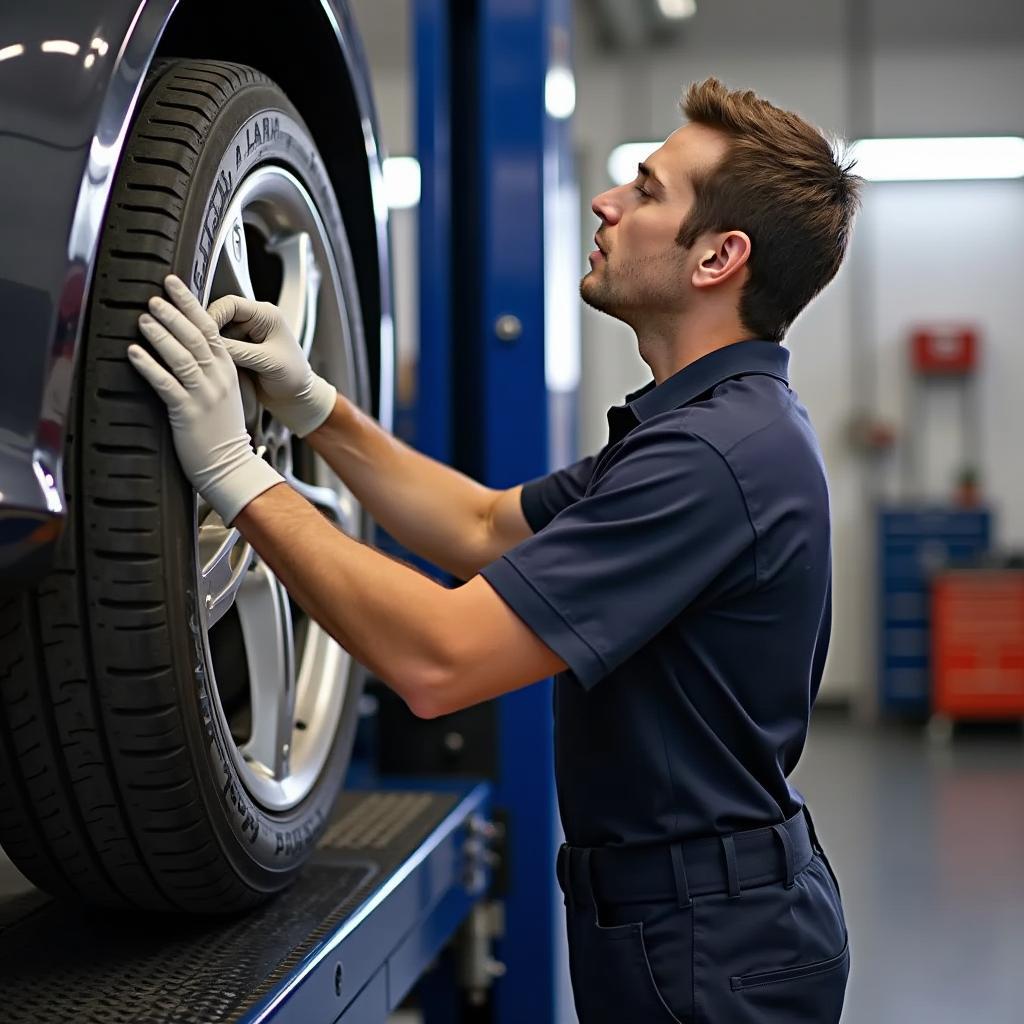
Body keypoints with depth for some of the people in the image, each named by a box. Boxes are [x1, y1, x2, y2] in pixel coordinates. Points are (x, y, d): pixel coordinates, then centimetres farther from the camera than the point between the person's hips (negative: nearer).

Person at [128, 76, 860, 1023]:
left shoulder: (718, 453, -26)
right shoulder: (714, 421, 9)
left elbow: (438, 661, -30)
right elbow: (488, 528, 14)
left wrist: (237, 473, -23)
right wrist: (312, 406, 3)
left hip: (710, 945, -10)